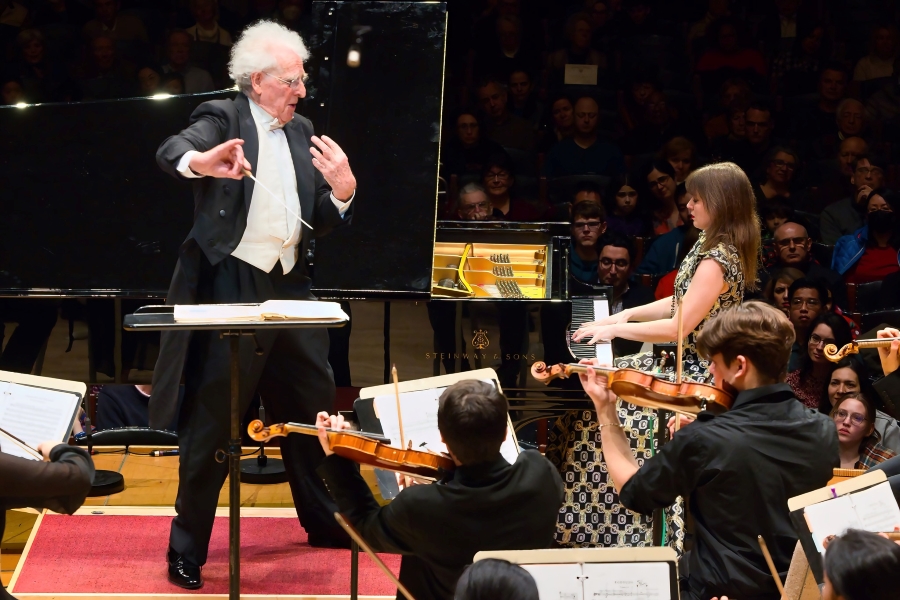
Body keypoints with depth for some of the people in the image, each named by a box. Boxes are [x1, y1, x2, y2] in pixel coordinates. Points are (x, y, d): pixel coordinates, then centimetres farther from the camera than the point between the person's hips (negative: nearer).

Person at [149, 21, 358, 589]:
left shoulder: (301, 132, 14)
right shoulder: (224, 118, -4)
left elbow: (319, 221, 15)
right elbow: (171, 151, -25)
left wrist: (342, 190, -7)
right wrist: (199, 162, -48)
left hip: (290, 287, 7)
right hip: (232, 287, -7)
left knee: (312, 407, 16)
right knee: (213, 420, -4)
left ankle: (323, 520, 35)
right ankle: (188, 548, 5)